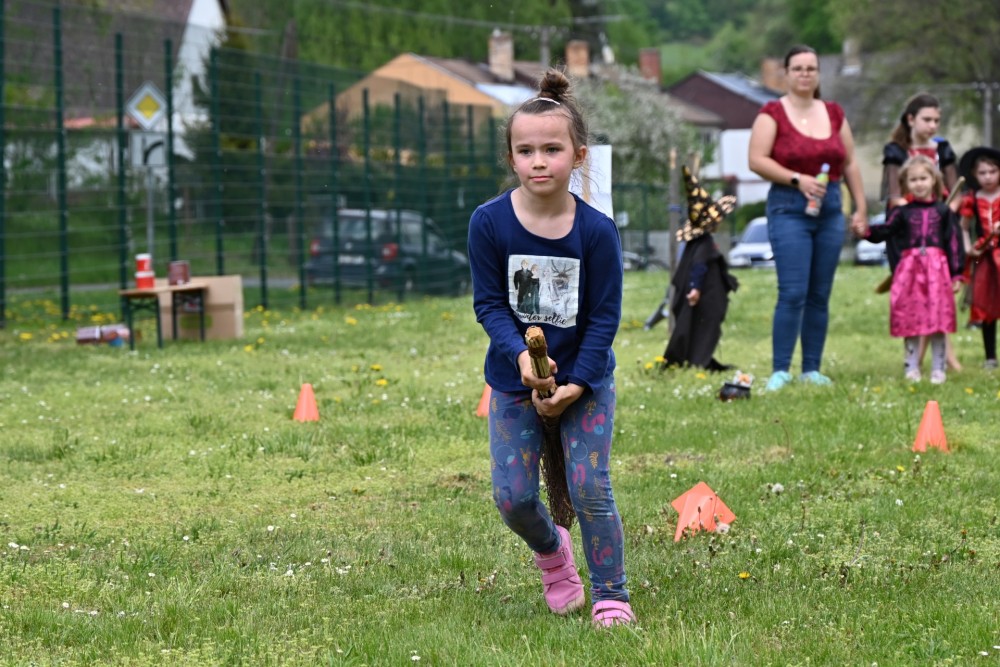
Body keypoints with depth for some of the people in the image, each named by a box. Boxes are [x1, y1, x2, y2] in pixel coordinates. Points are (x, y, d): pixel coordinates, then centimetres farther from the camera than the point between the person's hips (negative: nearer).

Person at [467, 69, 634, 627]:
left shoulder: (597, 230, -14)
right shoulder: (490, 223, -12)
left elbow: (605, 316, -9)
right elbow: (489, 303, -8)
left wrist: (575, 384, -15)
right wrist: (522, 355, -24)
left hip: (586, 378, -1)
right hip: (514, 378, 1)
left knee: (589, 488, -8)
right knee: (512, 497, -2)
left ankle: (612, 596, 8)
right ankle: (552, 550, 31)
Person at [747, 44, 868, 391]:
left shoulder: (834, 113, 13)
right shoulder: (773, 113, -2)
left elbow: (850, 164, 16)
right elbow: (757, 160, -10)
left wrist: (861, 206, 10)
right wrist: (797, 179, -18)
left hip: (830, 209, 5)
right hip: (789, 209, -5)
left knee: (820, 295, 5)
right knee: (793, 293, -12)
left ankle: (812, 369, 11)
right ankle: (780, 370, -8)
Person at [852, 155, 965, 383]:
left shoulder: (943, 211, 6)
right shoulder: (902, 213, 8)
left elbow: (954, 242, 5)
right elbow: (885, 231, -2)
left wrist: (956, 274, 2)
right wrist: (866, 231, -23)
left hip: (937, 268, -1)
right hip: (909, 268, 1)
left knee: (938, 321, -1)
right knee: (910, 321, 2)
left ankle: (938, 369, 8)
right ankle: (912, 368, 11)